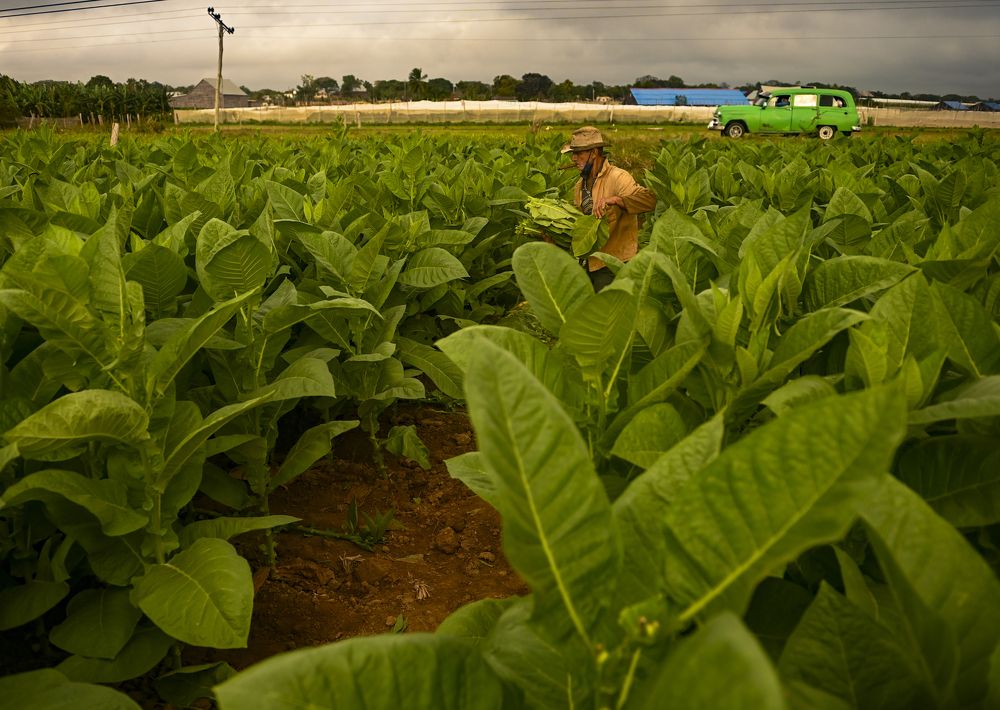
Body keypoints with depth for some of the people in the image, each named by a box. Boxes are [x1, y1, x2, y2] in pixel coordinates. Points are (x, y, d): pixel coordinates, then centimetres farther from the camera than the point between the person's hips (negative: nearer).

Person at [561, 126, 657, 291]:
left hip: (615, 262, -8)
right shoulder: (580, 185, 13)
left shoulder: (618, 177, -14)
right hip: (589, 263, 8)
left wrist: (614, 200, -41)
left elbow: (650, 199, -29)